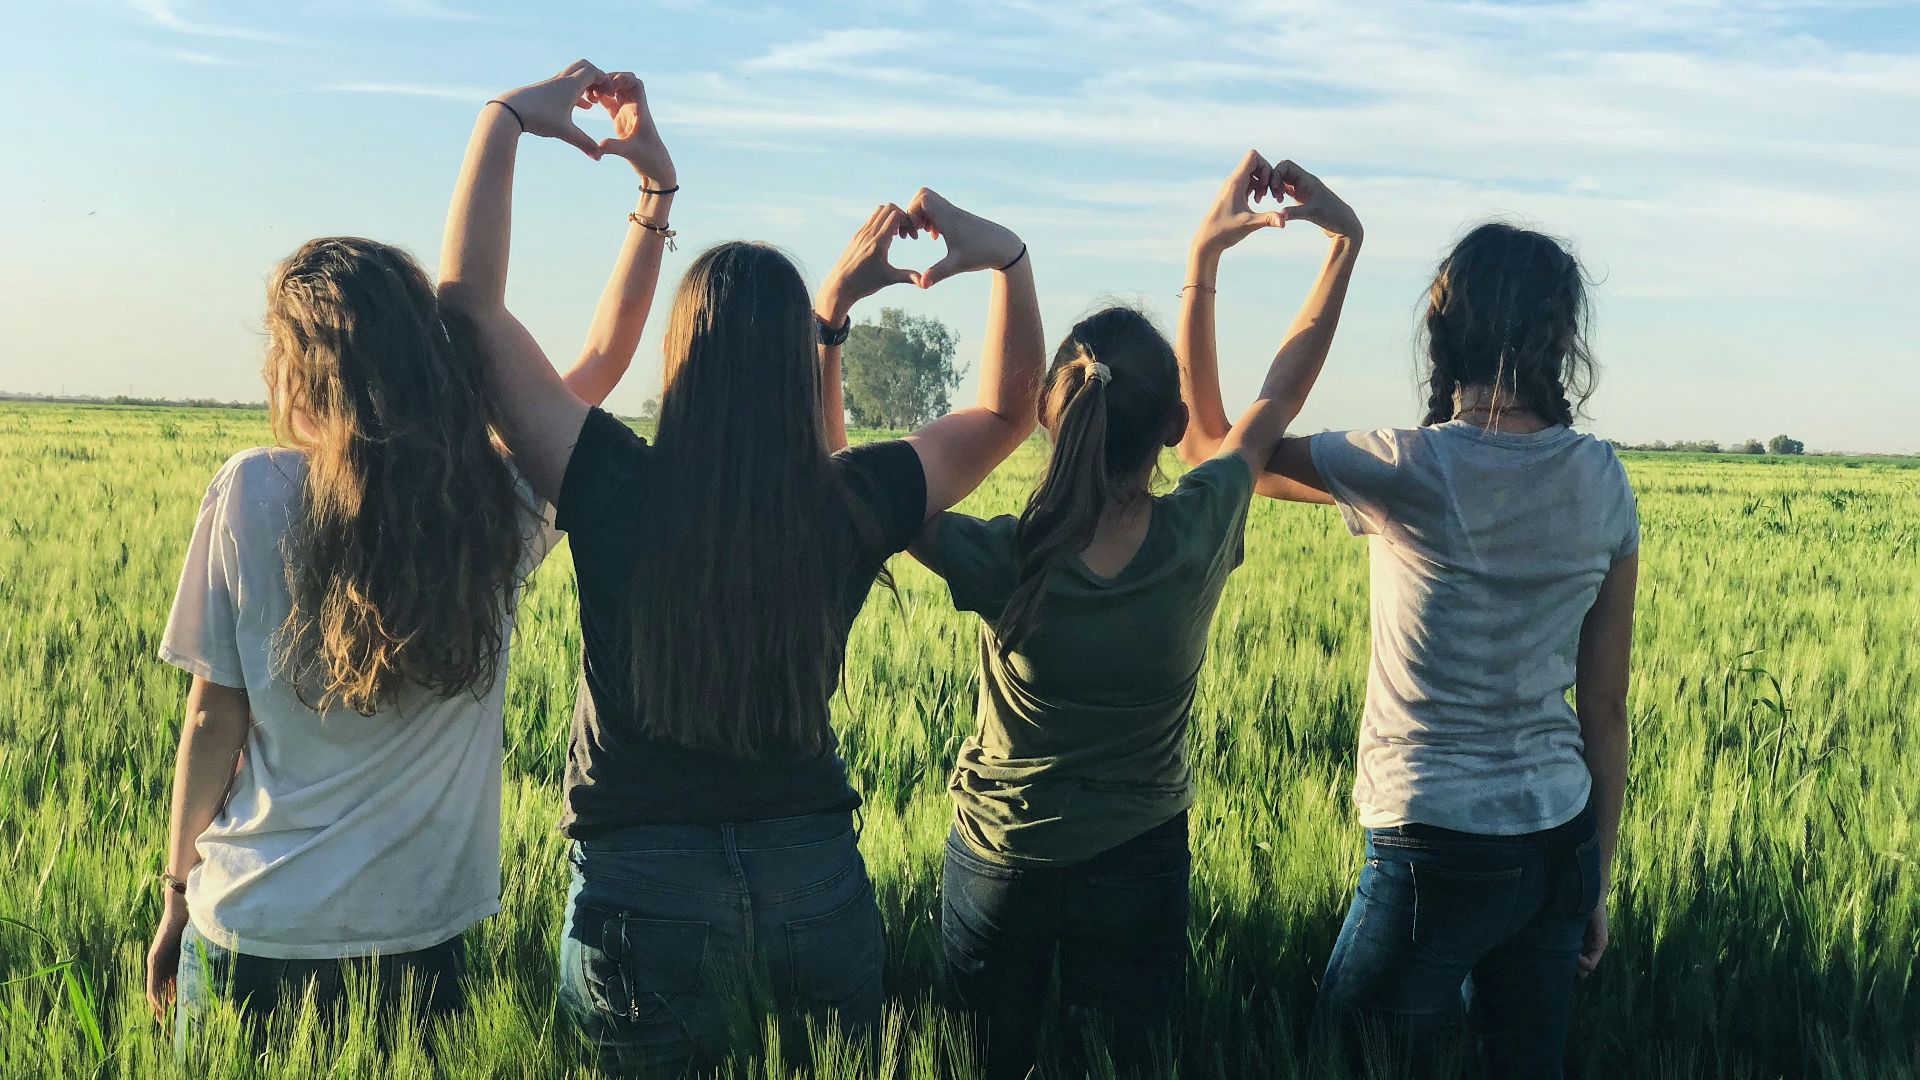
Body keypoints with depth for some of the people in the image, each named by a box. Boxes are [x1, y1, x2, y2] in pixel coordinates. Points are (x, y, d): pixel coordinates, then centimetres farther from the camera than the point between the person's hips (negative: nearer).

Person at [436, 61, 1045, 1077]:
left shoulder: (617, 489, -15)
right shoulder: (854, 504, -8)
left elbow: (469, 300, -9)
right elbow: (1006, 409, 10)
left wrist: (506, 120, -4)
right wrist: (1007, 258, 4)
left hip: (644, 887, -2)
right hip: (817, 875, 2)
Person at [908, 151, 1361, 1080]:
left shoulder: (1003, 567, -28)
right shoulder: (1200, 536, -23)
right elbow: (1280, 394, -7)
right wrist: (1346, 241, 0)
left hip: (999, 862, -1)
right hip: (1140, 868, 1)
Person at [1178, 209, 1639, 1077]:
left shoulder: (1411, 470, -14)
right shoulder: (1602, 480, 0)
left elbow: (1208, 446, -1)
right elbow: (1606, 707, 5)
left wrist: (1201, 270, 3)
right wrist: (1595, 880, 15)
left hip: (1438, 849, -5)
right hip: (1561, 842, 5)